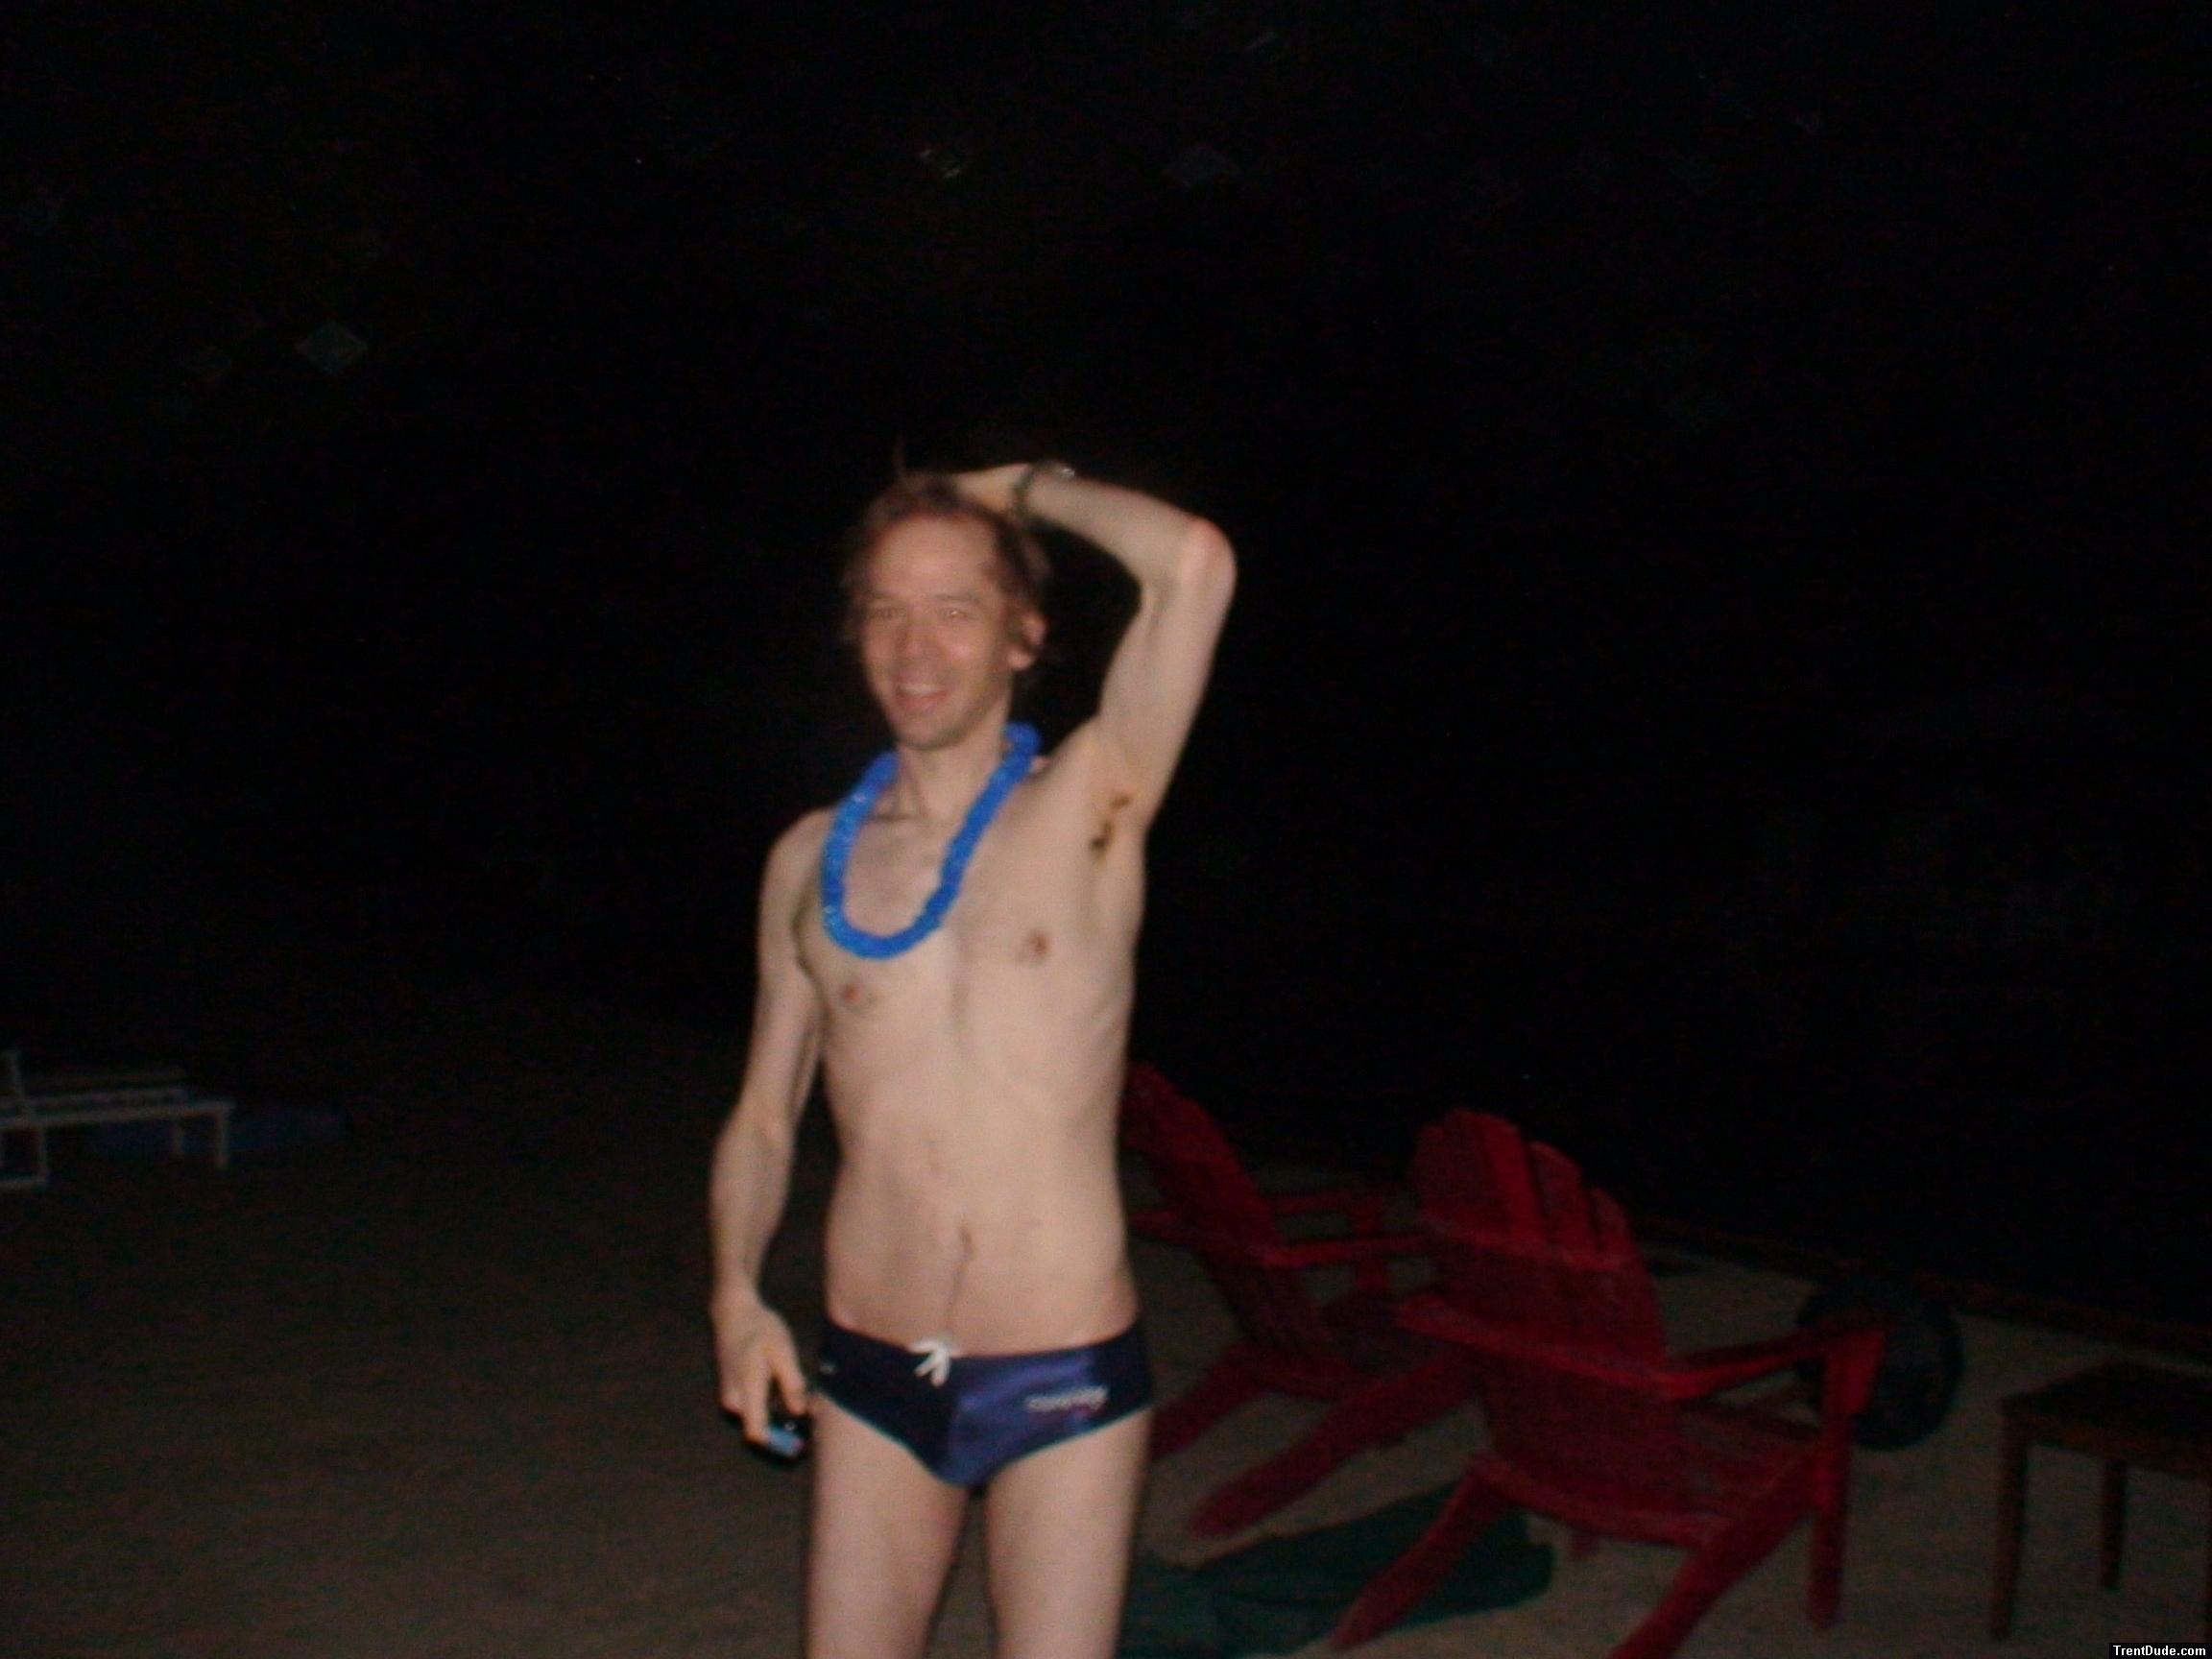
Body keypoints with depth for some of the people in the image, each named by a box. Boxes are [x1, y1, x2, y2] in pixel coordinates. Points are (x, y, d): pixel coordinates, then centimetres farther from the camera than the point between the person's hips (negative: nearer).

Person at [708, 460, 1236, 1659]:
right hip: (870, 1379, 3)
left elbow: (1195, 563, -20)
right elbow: (765, 1115, 12)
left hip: (1068, 1380, -3)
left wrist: (1024, 488, -4)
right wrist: (736, 1290, -4)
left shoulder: (1088, 809, -5)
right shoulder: (811, 859, 4)